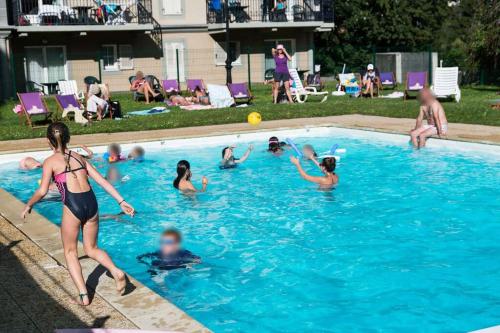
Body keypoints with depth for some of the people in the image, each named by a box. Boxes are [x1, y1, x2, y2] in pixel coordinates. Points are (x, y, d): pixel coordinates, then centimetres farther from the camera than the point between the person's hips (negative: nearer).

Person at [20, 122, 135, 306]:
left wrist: (28, 206, 14)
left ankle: (83, 295, 4)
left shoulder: (50, 161, 3)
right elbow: (102, 181, 12)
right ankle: (116, 271, -6)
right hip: (91, 202, 5)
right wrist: (121, 201, 12)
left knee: (70, 251, 14)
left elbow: (42, 191, -4)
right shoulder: (79, 157, 17)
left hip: (73, 206, -5)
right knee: (91, 248, 21)